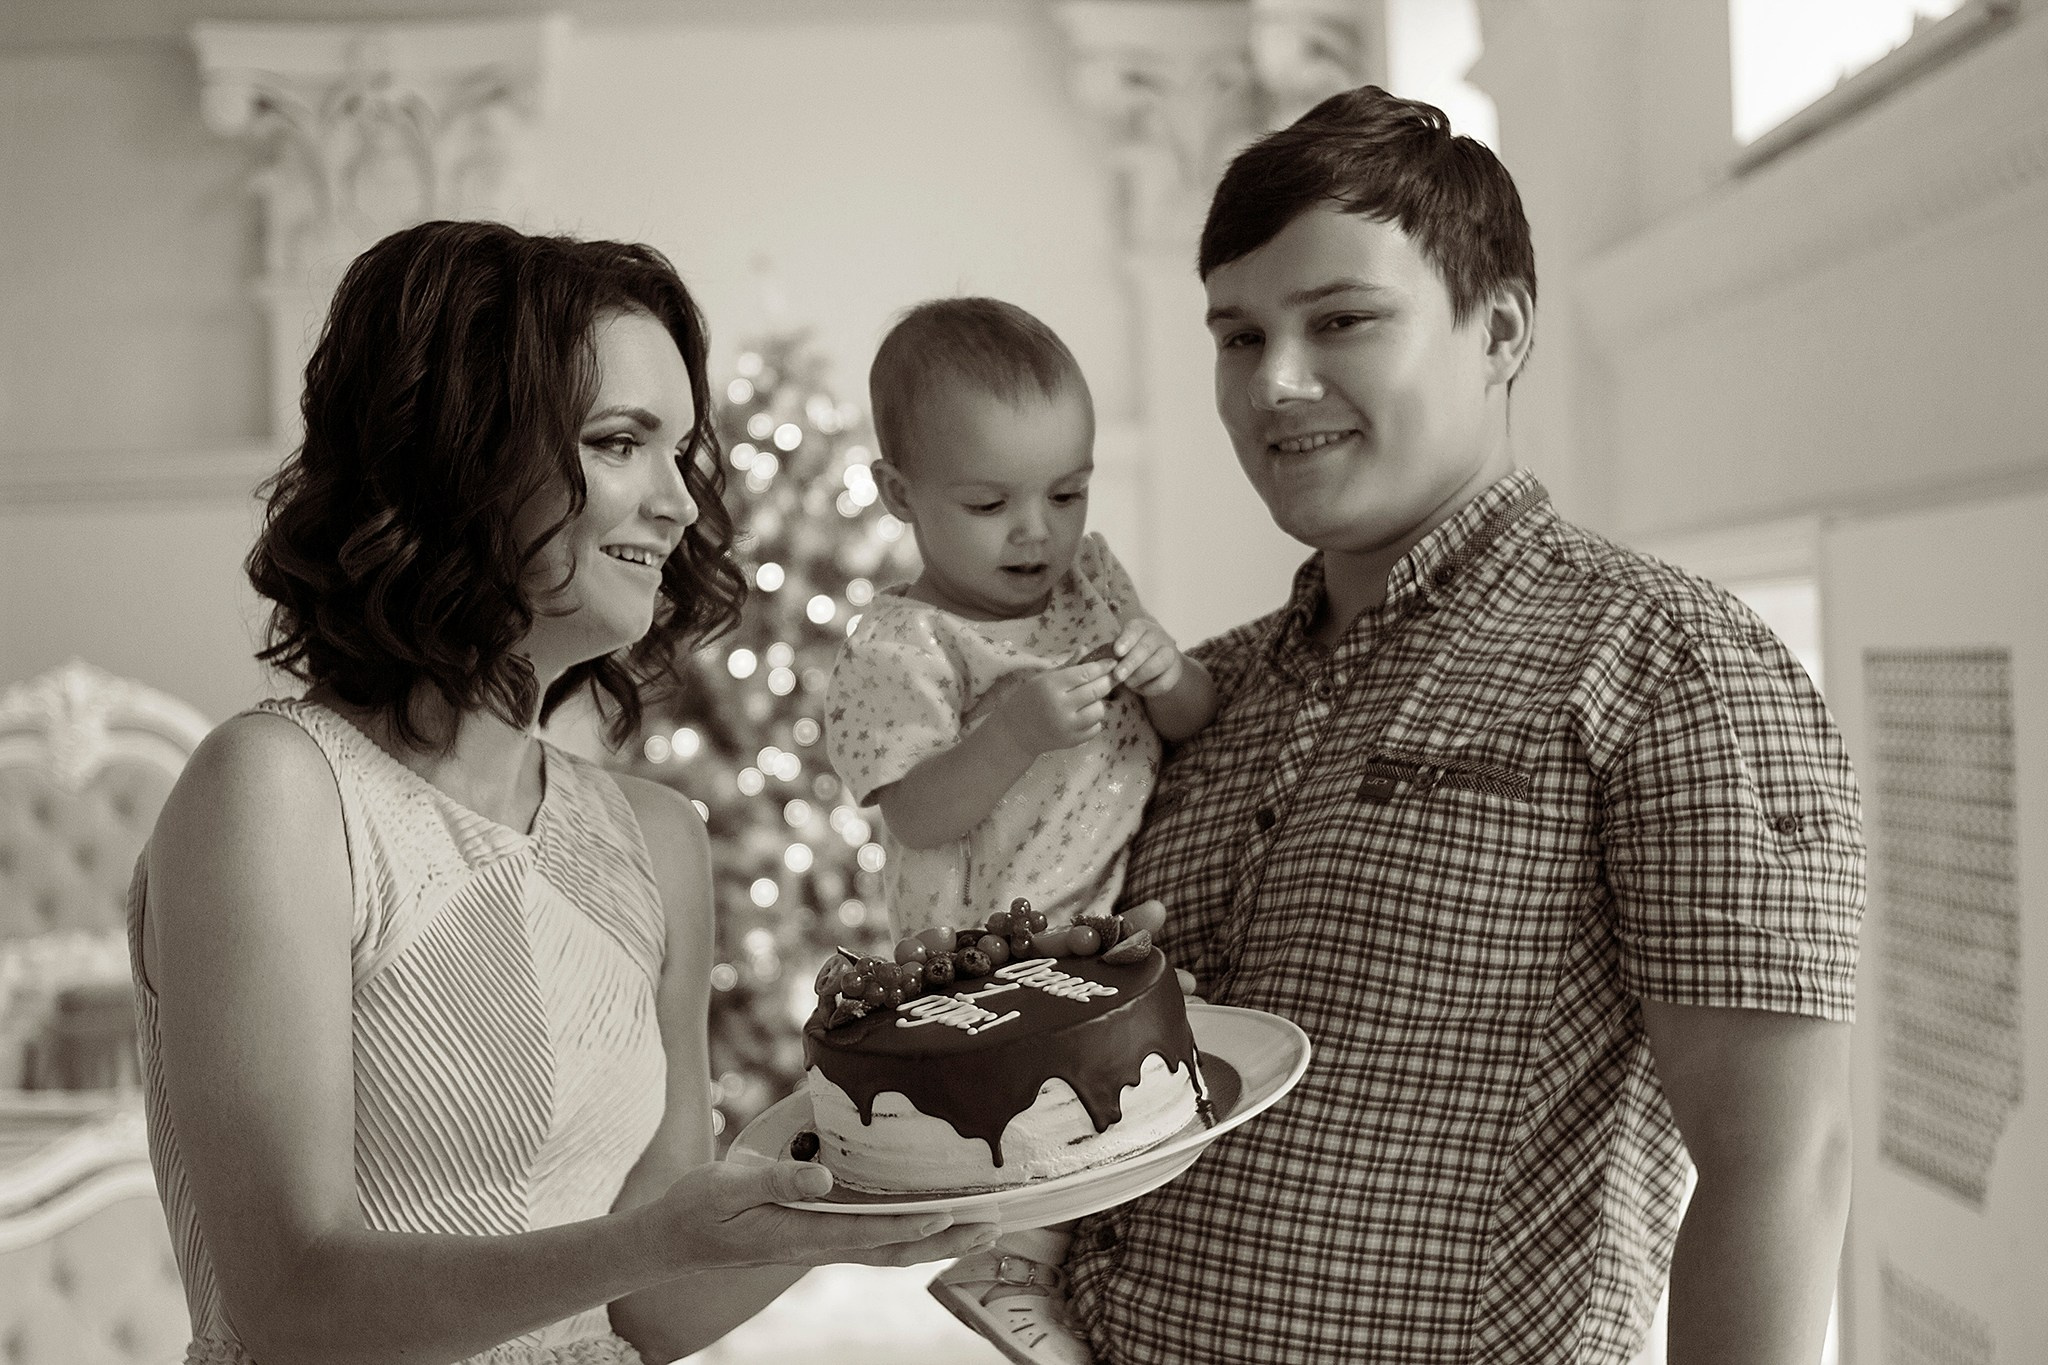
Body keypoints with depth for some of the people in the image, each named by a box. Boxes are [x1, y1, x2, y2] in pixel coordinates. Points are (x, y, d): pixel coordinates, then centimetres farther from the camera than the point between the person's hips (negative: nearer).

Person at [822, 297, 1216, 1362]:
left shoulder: (1091, 577, 8)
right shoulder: (898, 647, -10)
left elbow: (1197, 728, 10)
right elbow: (918, 816, -19)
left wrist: (1171, 679, -13)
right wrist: (1014, 728, -33)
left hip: (1130, 927, 6)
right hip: (1002, 957, -6)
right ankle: (1007, 1274, 9)